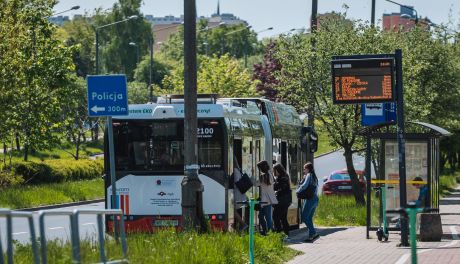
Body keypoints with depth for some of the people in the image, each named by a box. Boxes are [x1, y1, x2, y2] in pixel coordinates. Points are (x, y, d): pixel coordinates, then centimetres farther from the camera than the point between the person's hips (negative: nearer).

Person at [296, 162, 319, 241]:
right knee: (309, 218, 12)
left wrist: (297, 191, 0)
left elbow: (304, 186, -17)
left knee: (304, 217, -7)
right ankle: (311, 234, 8)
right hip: (315, 199, 9)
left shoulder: (309, 175, -7)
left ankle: (313, 233, -14)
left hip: (310, 199, -9)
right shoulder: (314, 177, 20)